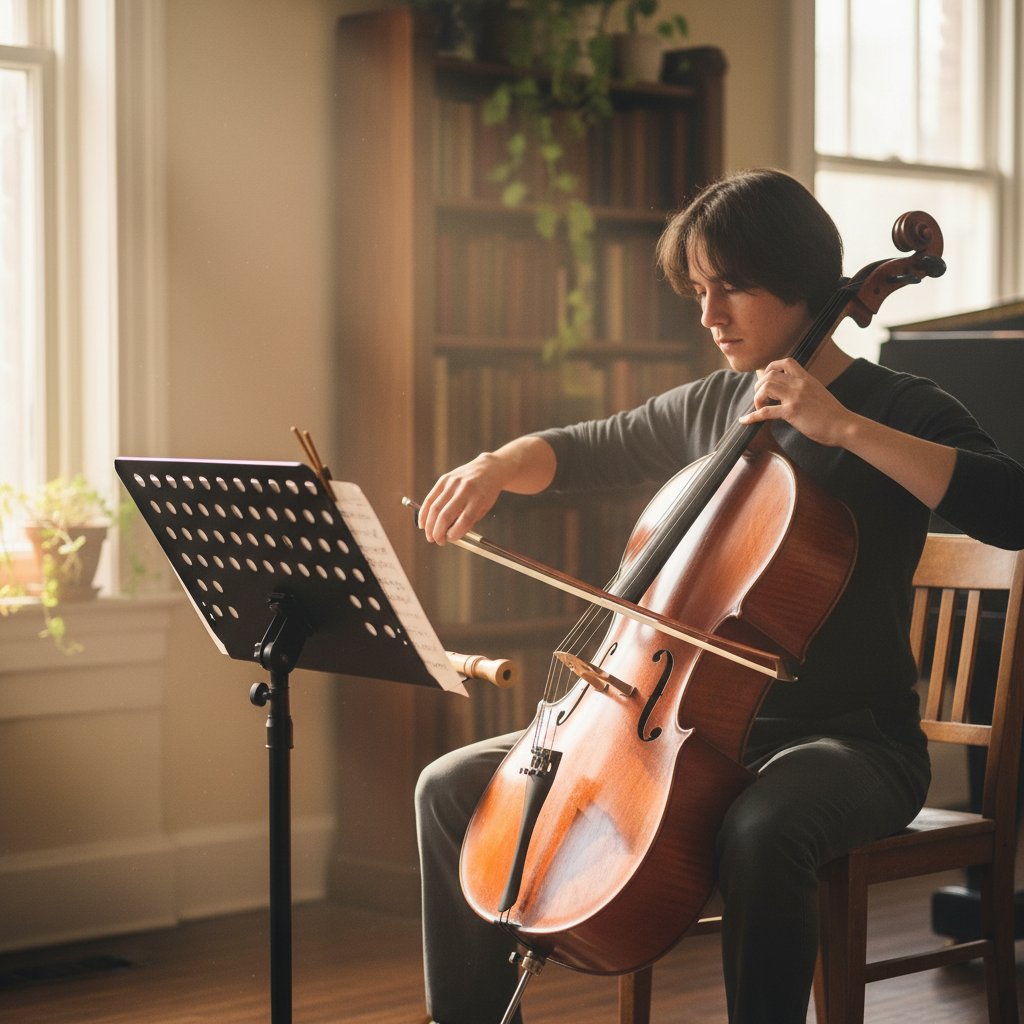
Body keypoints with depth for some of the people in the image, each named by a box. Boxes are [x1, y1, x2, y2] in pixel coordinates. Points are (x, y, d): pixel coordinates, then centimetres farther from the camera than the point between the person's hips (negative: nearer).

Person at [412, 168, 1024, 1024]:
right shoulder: (707, 408, 11)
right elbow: (584, 452, 26)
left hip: (849, 738, -6)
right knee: (453, 789, 1)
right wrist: (501, 465, 3)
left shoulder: (899, 409, -7)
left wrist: (842, 424, -26)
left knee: (762, 830, -42)